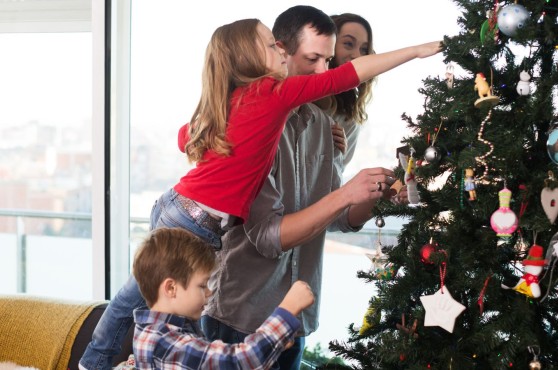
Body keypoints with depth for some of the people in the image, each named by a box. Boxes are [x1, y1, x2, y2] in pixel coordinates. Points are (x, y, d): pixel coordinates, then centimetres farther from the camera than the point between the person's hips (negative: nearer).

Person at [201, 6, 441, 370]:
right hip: (241, 315, -6)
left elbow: (343, 218, 9)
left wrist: (375, 195, -10)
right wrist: (344, 194, -26)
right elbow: (267, 236, -22)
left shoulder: (323, 125, 5)